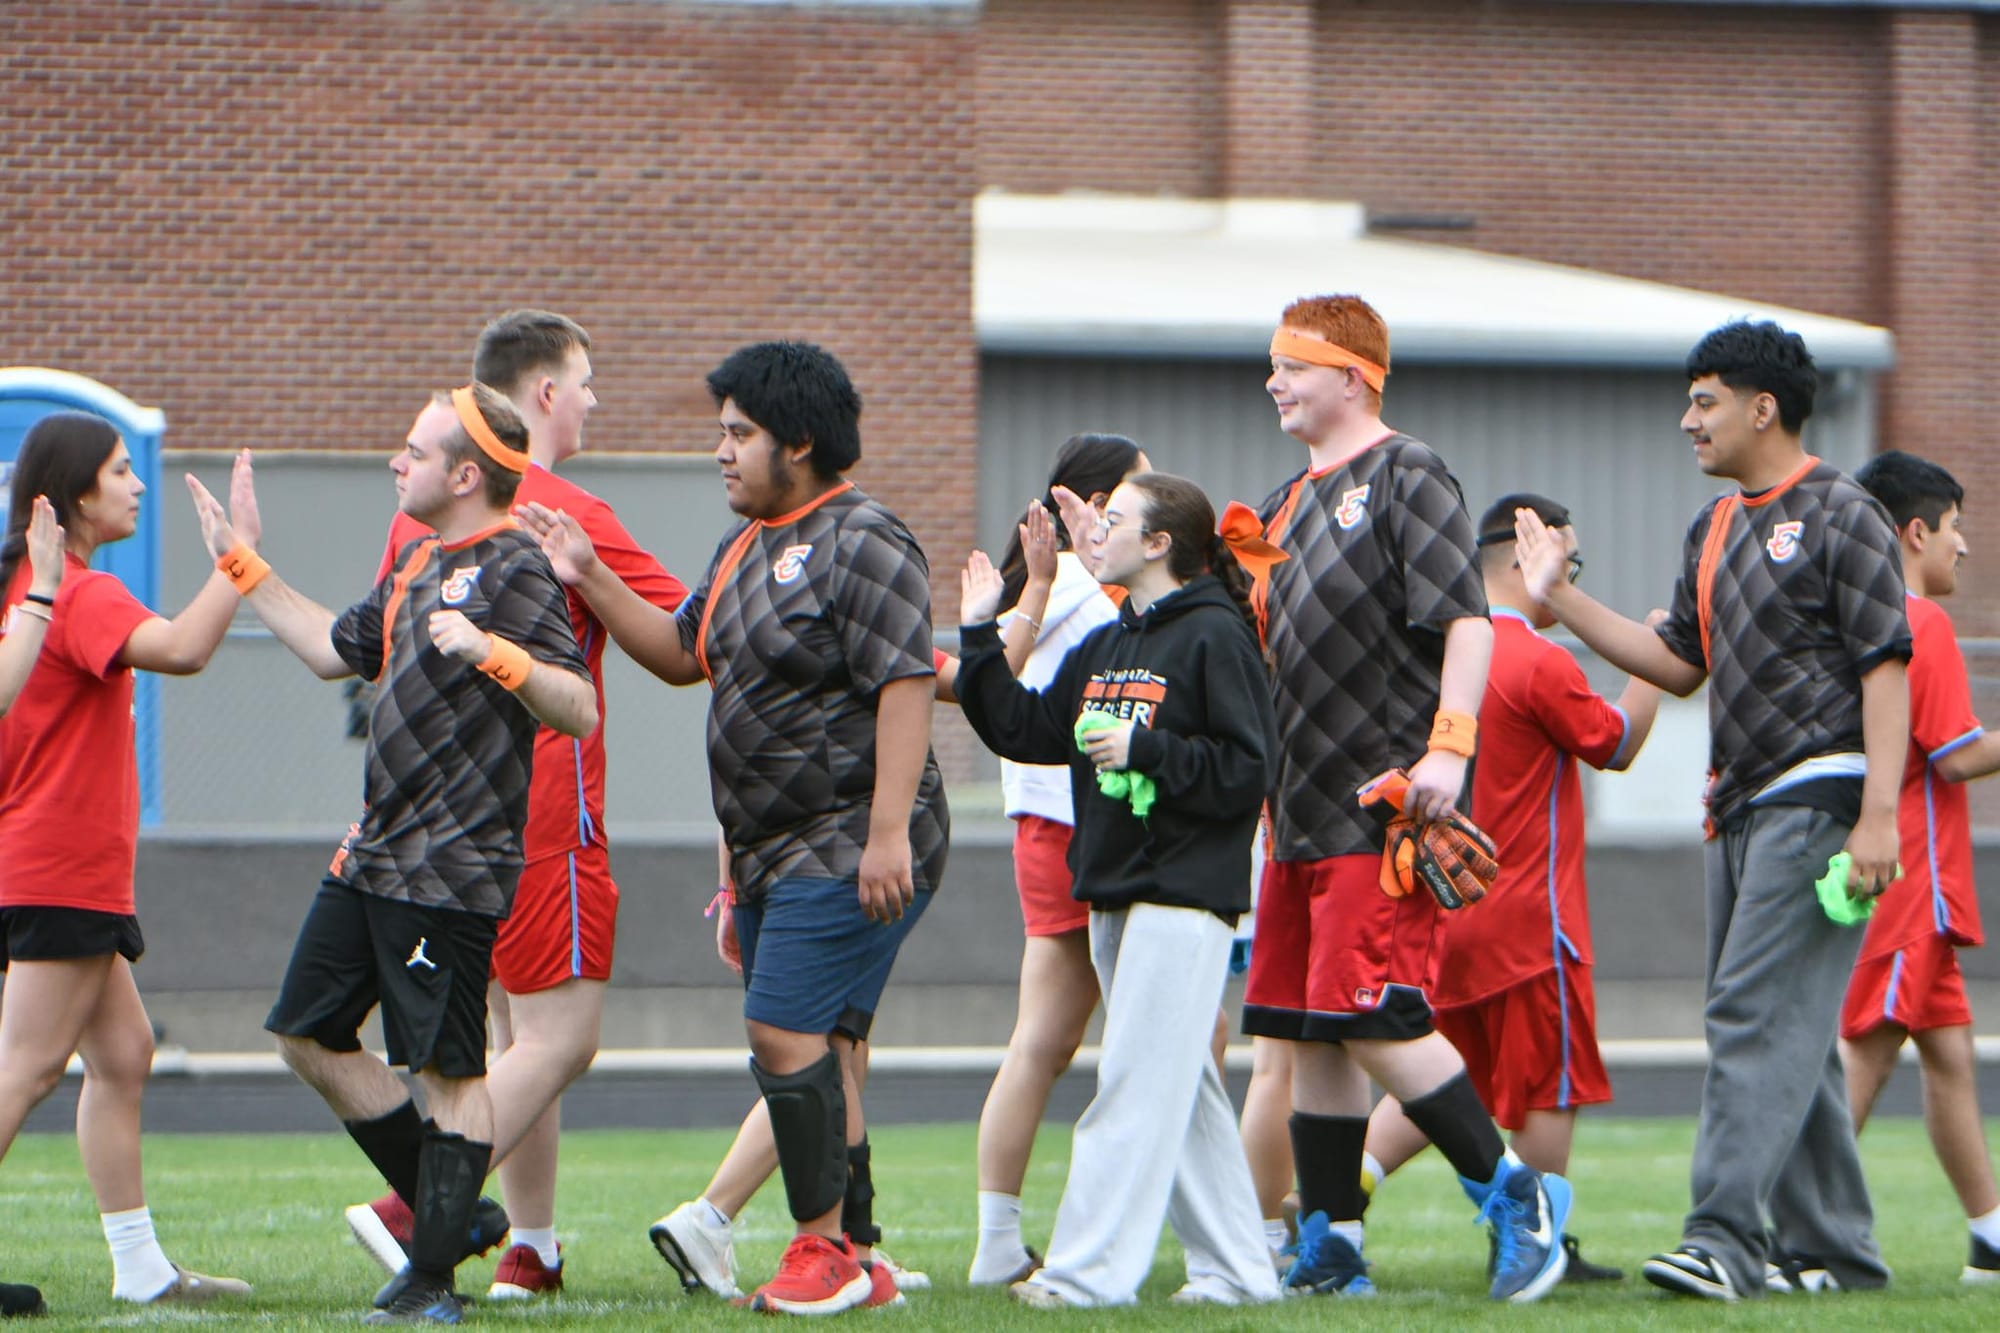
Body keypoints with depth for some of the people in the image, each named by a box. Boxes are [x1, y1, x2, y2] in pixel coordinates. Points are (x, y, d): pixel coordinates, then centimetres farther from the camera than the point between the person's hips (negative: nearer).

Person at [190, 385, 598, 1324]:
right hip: (372, 856, 10)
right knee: (308, 1035, 13)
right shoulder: (418, 563, 15)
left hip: (452, 871, -10)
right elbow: (335, 650, 29)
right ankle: (444, 1212, 21)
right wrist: (243, 565, 31)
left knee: (446, 1067, -4)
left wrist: (489, 651, -33)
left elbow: (579, 711, -20)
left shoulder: (513, 570, -13)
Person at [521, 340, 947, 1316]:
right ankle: (858, 1260, 16)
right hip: (774, 856, 10)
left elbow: (906, 685, -20)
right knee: (820, 1051, 11)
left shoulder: (861, 544, -13)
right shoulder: (746, 548, 17)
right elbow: (684, 654, 27)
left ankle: (824, 1246, -7)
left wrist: (887, 833, -26)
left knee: (787, 1033, -14)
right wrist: (591, 583, 14)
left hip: (849, 853, -10)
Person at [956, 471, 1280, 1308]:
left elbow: (1245, 770, -14)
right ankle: (1234, 1266, 15)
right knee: (1182, 1087, 11)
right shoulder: (1102, 649, 16)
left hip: (1186, 894, -9)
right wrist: (981, 637, 10)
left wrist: (1144, 751, -17)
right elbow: (1026, 729, 15)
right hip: (1113, 892, 9)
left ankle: (1089, 1270, -12)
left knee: (1135, 1084, -10)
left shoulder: (1215, 639, -9)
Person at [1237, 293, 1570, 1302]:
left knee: (1376, 1023, -14)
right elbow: (1262, 642, 27)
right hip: (1303, 815, 9)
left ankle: (1515, 1195, -2)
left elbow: (1468, 620, -16)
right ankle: (1329, 1250, 13)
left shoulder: (1407, 480, -7)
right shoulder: (1289, 502, 19)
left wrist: (1448, 745, -26)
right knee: (1308, 1031, 8)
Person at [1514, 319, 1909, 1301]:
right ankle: (1832, 1250, 15)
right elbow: (1679, 663, 22)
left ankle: (1726, 1238, -23)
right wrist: (1561, 602, 16)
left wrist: (1878, 813, -21)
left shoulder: (1840, 518, -7)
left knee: (1760, 1017, -16)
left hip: (1818, 796, -9)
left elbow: (1886, 667, -13)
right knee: (1786, 1034, 10)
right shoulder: (1713, 531, 18)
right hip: (1739, 807, 9)